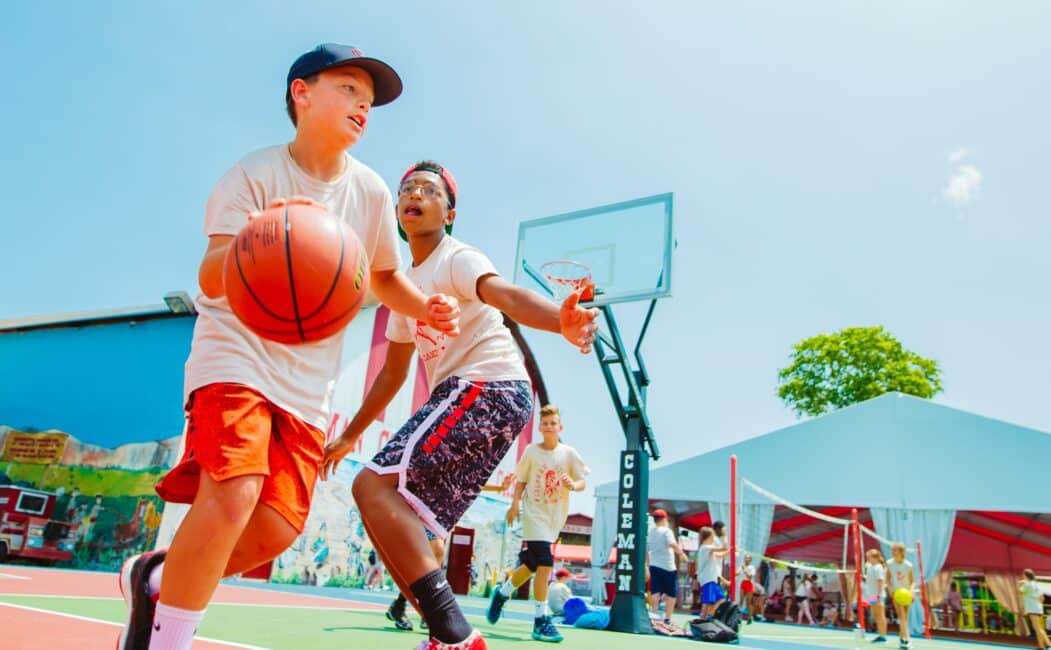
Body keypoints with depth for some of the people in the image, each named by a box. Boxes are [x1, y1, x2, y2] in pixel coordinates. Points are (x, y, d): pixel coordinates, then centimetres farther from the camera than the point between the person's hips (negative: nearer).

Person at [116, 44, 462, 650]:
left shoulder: (371, 191, 5)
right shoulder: (257, 173, -8)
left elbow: (384, 276, 19)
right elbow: (211, 281, -19)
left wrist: (426, 307, -2)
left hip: (309, 382, 5)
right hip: (236, 354, -4)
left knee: (277, 529, -3)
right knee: (234, 493, -26)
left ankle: (154, 578, 25)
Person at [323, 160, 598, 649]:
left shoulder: (457, 259, -6)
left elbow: (504, 294, -29)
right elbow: (392, 372, 27)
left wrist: (561, 321, -51)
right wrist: (349, 435, 32)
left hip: (490, 388, -9)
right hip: (465, 397, 9)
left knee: (375, 484, -20)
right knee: (406, 523, 10)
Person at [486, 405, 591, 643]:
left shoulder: (568, 453, -2)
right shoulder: (531, 451, -2)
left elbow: (582, 483, -1)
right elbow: (521, 480, 6)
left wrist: (573, 485, -22)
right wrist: (515, 503, -5)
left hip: (556, 516, 3)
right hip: (534, 513, -3)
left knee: (531, 565, 12)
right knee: (544, 563, -17)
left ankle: (502, 593, 39)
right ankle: (541, 620, -6)